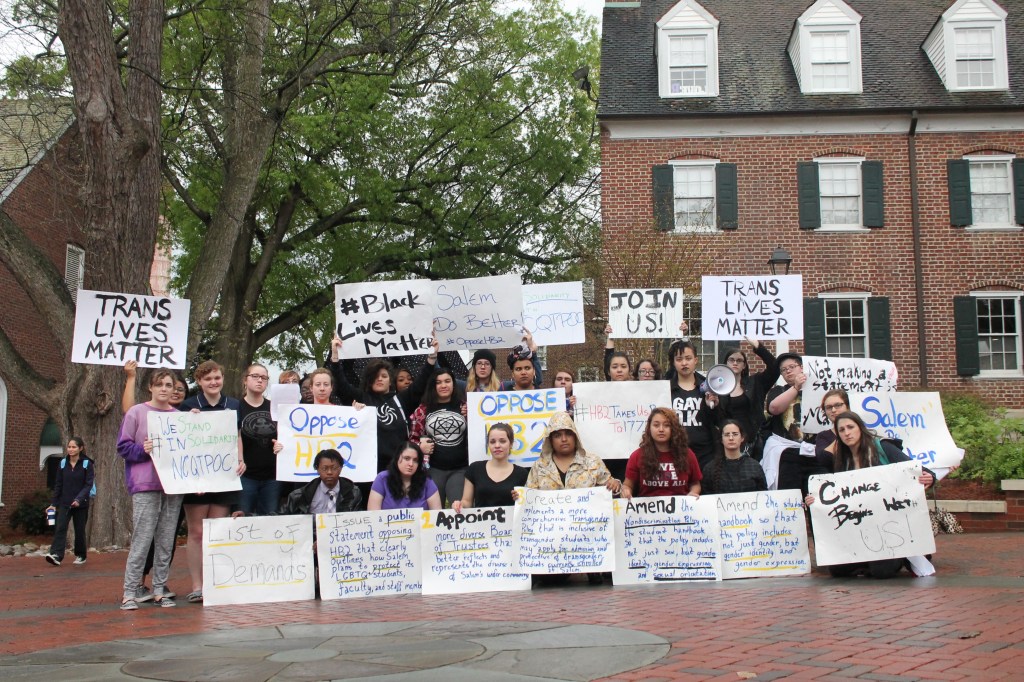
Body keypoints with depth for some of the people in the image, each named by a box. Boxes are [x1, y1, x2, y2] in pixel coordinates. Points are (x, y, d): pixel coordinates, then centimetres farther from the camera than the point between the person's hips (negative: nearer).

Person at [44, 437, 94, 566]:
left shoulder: (87, 464, -4)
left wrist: (79, 499, -24)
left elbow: (88, 485, -10)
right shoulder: (63, 463, 6)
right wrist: (54, 503, 6)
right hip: (65, 503, 2)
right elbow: (58, 485, 9)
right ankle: (56, 555, -22)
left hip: (81, 504, -2)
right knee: (60, 527, -13)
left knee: (79, 530, 6)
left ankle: (81, 556, 21)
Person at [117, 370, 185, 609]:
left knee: (166, 541, 5)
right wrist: (143, 450, -16)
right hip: (145, 485, -4)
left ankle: (159, 590, 11)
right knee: (142, 539, -8)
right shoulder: (136, 413, 3)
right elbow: (123, 447, 1)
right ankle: (129, 592, -2)